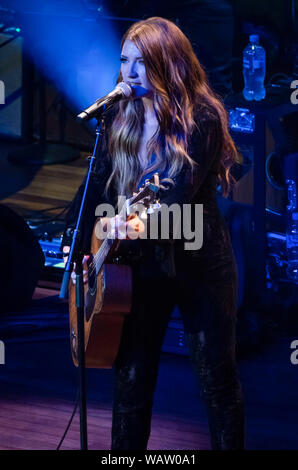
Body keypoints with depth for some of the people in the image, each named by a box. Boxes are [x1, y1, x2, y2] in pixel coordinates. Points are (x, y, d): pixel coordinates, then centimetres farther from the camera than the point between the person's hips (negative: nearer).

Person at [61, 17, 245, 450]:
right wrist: (74, 243, -1)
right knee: (131, 377, 7)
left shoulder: (201, 118, -14)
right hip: (140, 264, 5)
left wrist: (146, 225, -43)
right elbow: (98, 184, 8)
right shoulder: (120, 119, 4)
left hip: (197, 264, -5)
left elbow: (183, 190, -25)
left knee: (218, 380, 3)